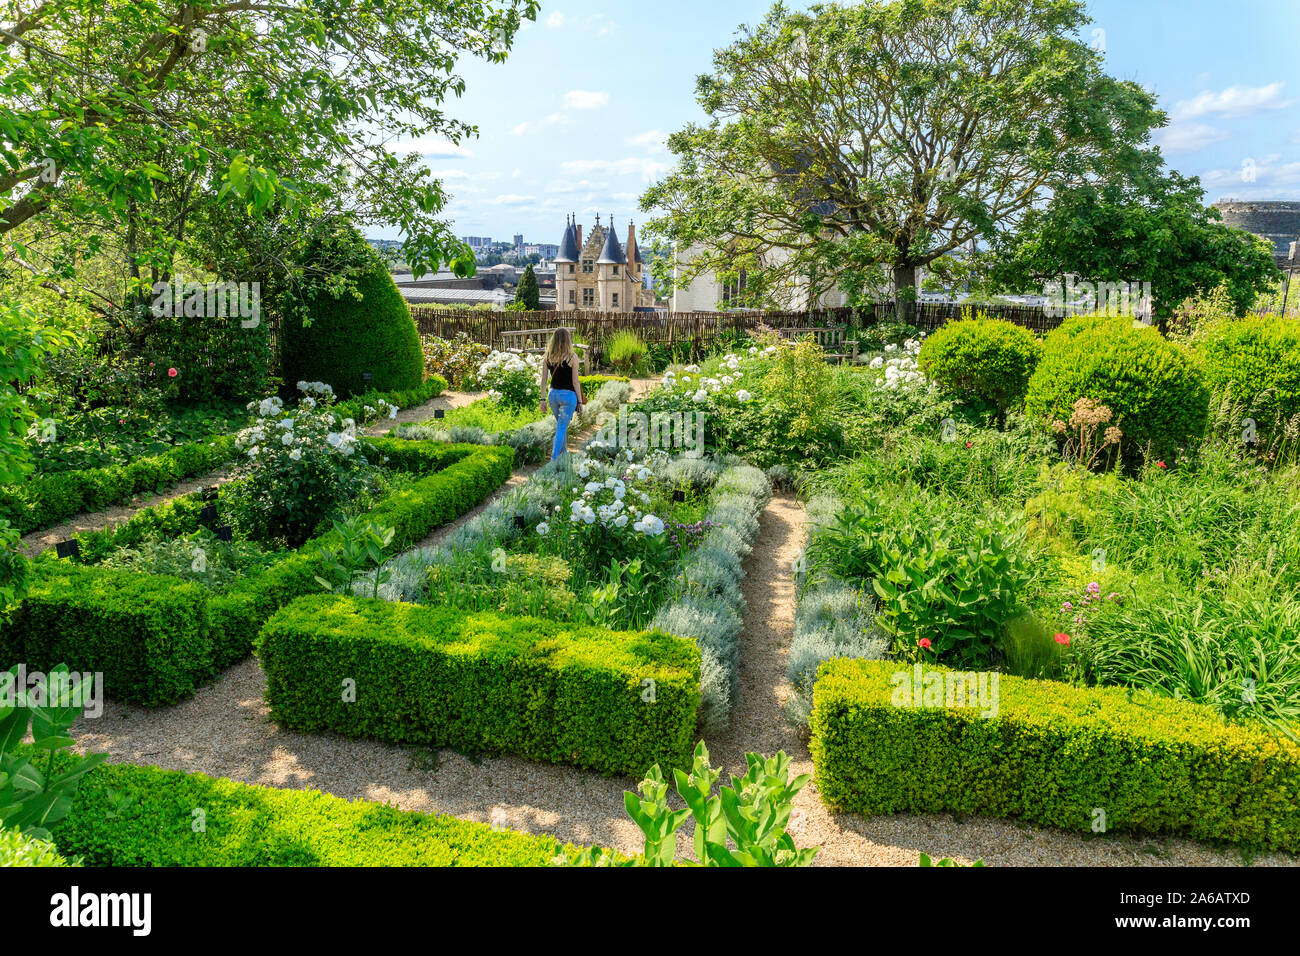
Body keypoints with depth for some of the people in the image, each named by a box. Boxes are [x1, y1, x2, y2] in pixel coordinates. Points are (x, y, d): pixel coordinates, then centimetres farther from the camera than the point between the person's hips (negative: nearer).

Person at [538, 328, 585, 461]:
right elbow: (575, 381, -9)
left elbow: (544, 380, 2)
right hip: (568, 395, -5)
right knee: (561, 428, -2)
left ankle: (564, 454, 36)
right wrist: (580, 401, -1)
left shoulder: (548, 356, 1)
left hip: (552, 394, 5)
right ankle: (554, 459, -7)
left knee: (561, 425, 23)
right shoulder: (572, 357, -11)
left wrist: (543, 399, 8)